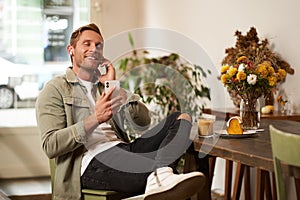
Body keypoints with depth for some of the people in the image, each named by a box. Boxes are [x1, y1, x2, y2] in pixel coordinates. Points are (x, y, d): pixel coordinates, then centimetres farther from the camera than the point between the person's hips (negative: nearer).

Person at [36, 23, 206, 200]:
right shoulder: (55, 90, 9)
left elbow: (143, 123, 14)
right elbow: (50, 146, -7)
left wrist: (115, 87, 5)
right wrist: (95, 119, -16)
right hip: (92, 161, -7)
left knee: (181, 118, -15)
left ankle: (159, 177, -42)